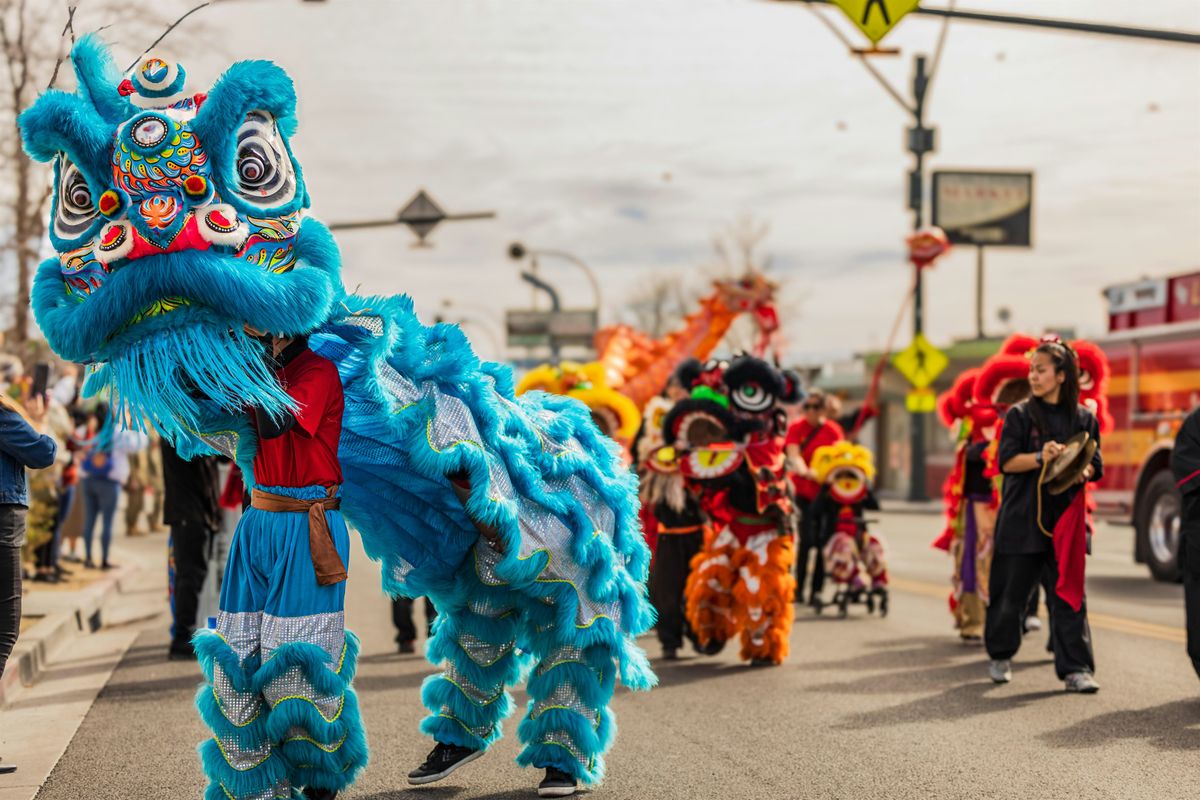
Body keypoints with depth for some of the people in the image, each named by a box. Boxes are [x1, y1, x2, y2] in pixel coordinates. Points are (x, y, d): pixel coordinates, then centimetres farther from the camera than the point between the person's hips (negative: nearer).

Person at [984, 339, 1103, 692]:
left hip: (1066, 518, 1)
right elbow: (1006, 461, -7)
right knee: (1010, 592, 5)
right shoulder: (1019, 415, 1)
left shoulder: (1084, 418, 7)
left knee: (1069, 593, -3)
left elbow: (1095, 466, 8)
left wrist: (1082, 471, -14)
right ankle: (1000, 656, 25)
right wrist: (1041, 458, -23)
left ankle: (1075, 668, -1)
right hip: (1022, 517, -1)